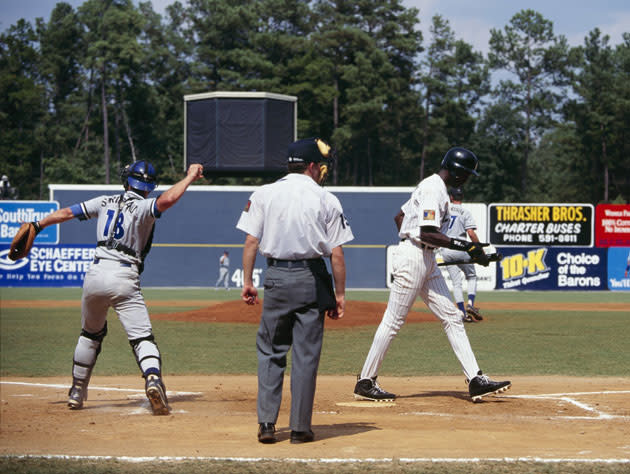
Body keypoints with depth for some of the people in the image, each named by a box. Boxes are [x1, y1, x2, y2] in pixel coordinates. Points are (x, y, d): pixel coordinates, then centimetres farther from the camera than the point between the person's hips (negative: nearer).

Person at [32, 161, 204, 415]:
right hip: (124, 278, -5)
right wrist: (190, 176, -10)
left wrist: (37, 225, 30)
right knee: (142, 337, -9)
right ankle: (153, 378, -36)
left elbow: (67, 212, 18)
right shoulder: (143, 207, -4)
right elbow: (167, 199, -24)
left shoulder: (106, 202, 12)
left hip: (95, 274, 5)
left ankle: (77, 392, 30)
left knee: (90, 334, 24)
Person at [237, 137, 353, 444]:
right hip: (312, 280, -1)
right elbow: (336, 254, -3)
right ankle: (300, 428, 5)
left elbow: (251, 242, -1)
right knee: (306, 355, 4)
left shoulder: (264, 194, 4)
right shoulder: (327, 200, 0)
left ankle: (266, 423, 1)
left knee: (270, 351, 9)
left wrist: (247, 281, 4)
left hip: (276, 278, 1)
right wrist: (339, 294, 3)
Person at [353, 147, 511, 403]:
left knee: (452, 318, 5)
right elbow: (428, 234, -25)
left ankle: (476, 380, 1)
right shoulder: (433, 189, -16)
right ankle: (365, 382, 3)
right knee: (393, 321, -4)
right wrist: (466, 246, -24)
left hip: (427, 262, 11)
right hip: (413, 257, -11)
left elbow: (399, 216, 25)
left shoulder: (431, 186, 17)